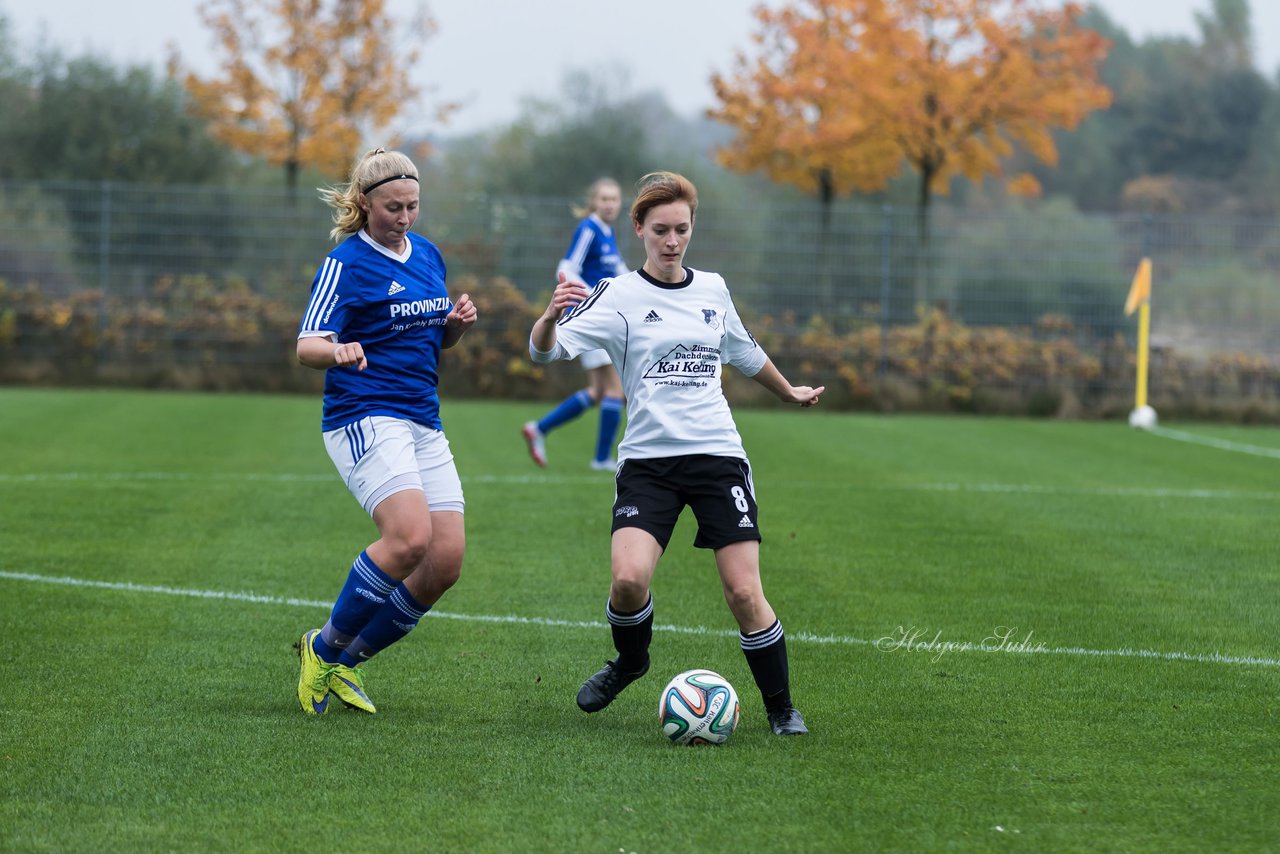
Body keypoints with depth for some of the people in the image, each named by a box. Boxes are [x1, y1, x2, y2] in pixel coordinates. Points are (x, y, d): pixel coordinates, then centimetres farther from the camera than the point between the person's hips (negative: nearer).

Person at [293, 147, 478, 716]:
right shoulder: (346, 263, -5)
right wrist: (340, 351, -33)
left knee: (446, 562, -4)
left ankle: (345, 661, 12)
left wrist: (458, 323, 4)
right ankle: (325, 649, -7)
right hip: (365, 418, -7)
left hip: (424, 424, 8)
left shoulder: (428, 255, 16)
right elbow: (307, 347, -10)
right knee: (409, 538, -27)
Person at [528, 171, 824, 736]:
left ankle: (781, 709, 10)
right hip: (648, 460, -2)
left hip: (717, 454, 2)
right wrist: (551, 317, -36)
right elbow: (545, 350, -14)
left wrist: (790, 392, 45)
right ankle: (631, 661, 12)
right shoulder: (620, 296, -2)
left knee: (744, 593, -8)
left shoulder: (712, 290, 11)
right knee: (628, 579, -21)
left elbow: (744, 353, 32)